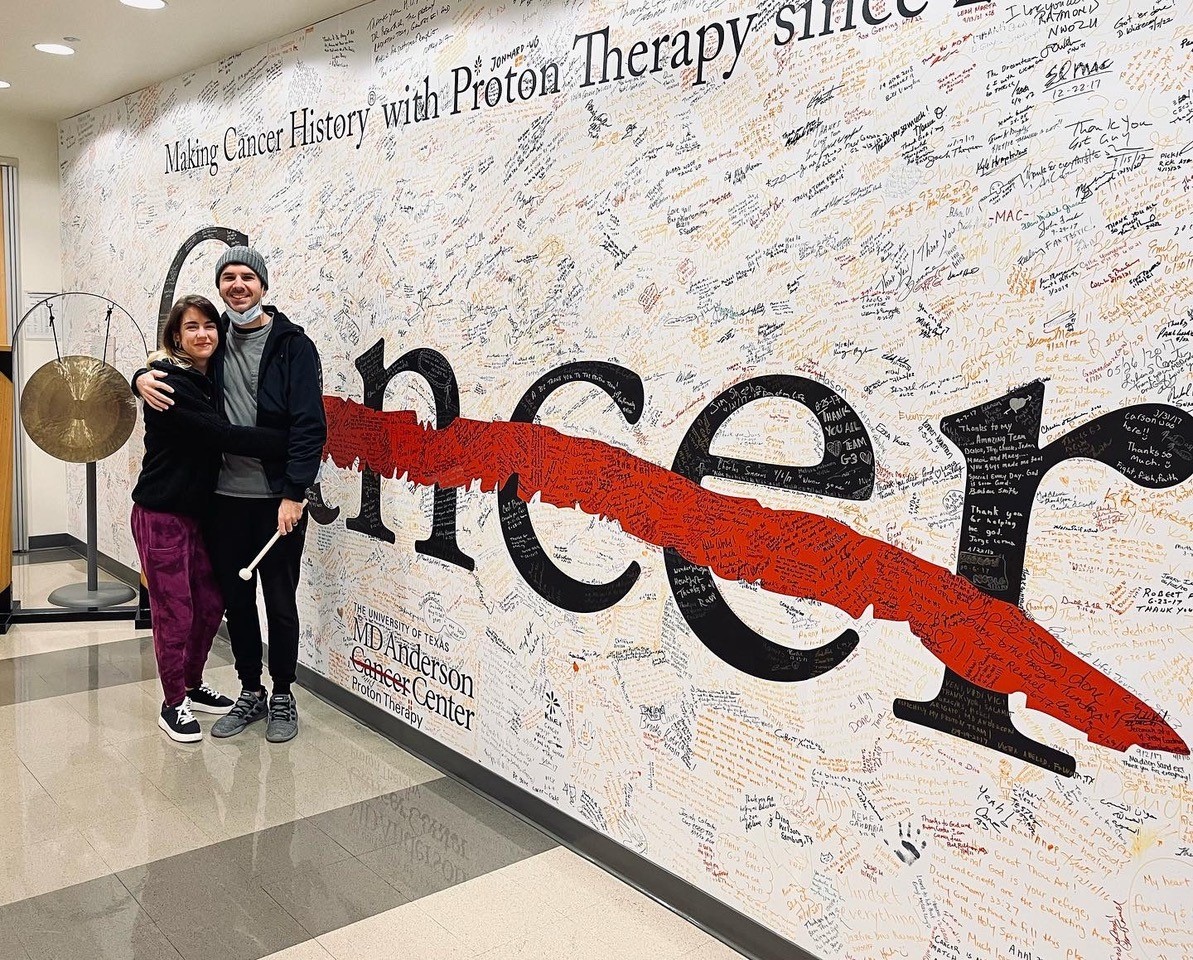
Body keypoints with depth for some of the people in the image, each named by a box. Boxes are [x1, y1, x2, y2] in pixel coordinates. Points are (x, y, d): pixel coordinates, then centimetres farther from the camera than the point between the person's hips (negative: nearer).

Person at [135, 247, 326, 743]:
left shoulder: (292, 344, -6)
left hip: (278, 499, -4)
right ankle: (250, 693, 29)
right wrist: (142, 377, -1)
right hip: (224, 496, 5)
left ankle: (282, 697, 23)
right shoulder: (214, 339, 8)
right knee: (235, 599, 13)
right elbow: (169, 364, 24)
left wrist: (294, 493, -17)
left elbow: (310, 425, -12)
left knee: (279, 601, 7)